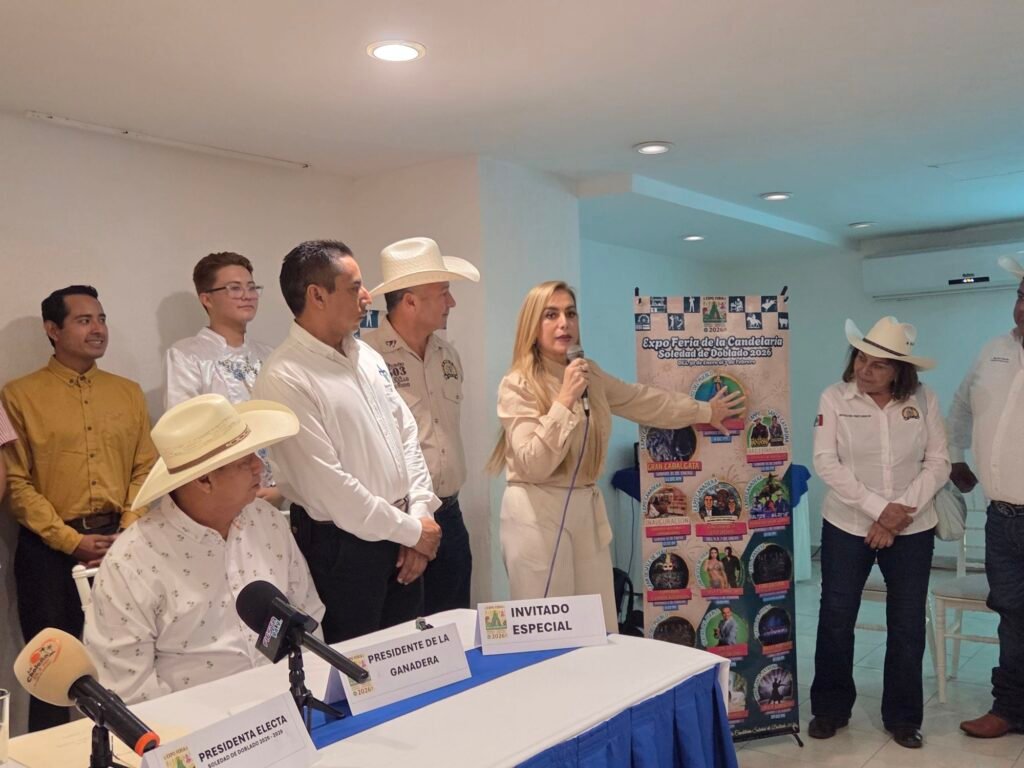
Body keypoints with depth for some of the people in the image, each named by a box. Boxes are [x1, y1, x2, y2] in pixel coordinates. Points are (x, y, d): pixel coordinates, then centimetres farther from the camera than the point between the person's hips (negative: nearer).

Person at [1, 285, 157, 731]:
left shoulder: (128, 393, 10)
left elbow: (145, 468, 8)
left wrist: (129, 529, -6)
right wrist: (71, 541, -12)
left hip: (120, 544, 3)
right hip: (49, 549, -3)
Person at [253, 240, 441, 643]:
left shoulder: (367, 356, 7)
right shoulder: (284, 380, -19)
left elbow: (406, 433, 9)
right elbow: (328, 485, -20)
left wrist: (419, 515, -2)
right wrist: (411, 531, -12)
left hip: (400, 539, 7)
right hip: (342, 548, -7)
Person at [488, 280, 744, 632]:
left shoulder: (589, 374, 9)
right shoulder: (517, 385, -11)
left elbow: (643, 400, 23)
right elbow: (533, 465, -19)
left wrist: (704, 411, 31)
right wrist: (564, 401, -23)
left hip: (586, 508, 7)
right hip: (538, 514, -7)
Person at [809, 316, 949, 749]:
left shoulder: (924, 400, -4)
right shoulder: (835, 398, -8)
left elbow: (938, 463, -5)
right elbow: (826, 463, -13)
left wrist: (900, 514, -15)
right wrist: (878, 509, -17)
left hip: (912, 530, 1)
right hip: (847, 526, -1)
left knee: (908, 625, 8)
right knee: (836, 619, 6)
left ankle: (903, 718, 26)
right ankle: (830, 709, 24)